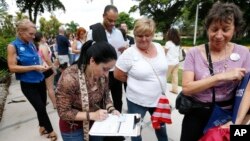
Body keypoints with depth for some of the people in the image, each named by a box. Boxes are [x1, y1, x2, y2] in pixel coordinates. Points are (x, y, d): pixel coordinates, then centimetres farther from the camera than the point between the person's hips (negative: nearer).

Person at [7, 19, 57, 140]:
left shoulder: (31, 44, 4)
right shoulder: (12, 46, -12)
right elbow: (12, 68, -16)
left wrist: (42, 65, -4)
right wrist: (34, 67, -22)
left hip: (40, 81, 5)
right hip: (28, 84, -5)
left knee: (42, 106, 15)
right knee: (41, 108, 2)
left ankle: (42, 127, 38)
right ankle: (50, 130, 23)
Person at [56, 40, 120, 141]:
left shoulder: (102, 75, -15)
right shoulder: (69, 78, -31)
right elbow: (64, 112, -22)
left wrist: (111, 109, -15)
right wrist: (92, 115, -28)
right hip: (73, 130, -5)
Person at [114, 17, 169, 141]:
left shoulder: (159, 48, -2)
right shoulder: (129, 53, -18)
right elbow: (118, 75, -11)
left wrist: (157, 83, 8)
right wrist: (135, 81, -3)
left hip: (159, 98, 5)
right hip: (137, 101, -5)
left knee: (161, 126, 28)